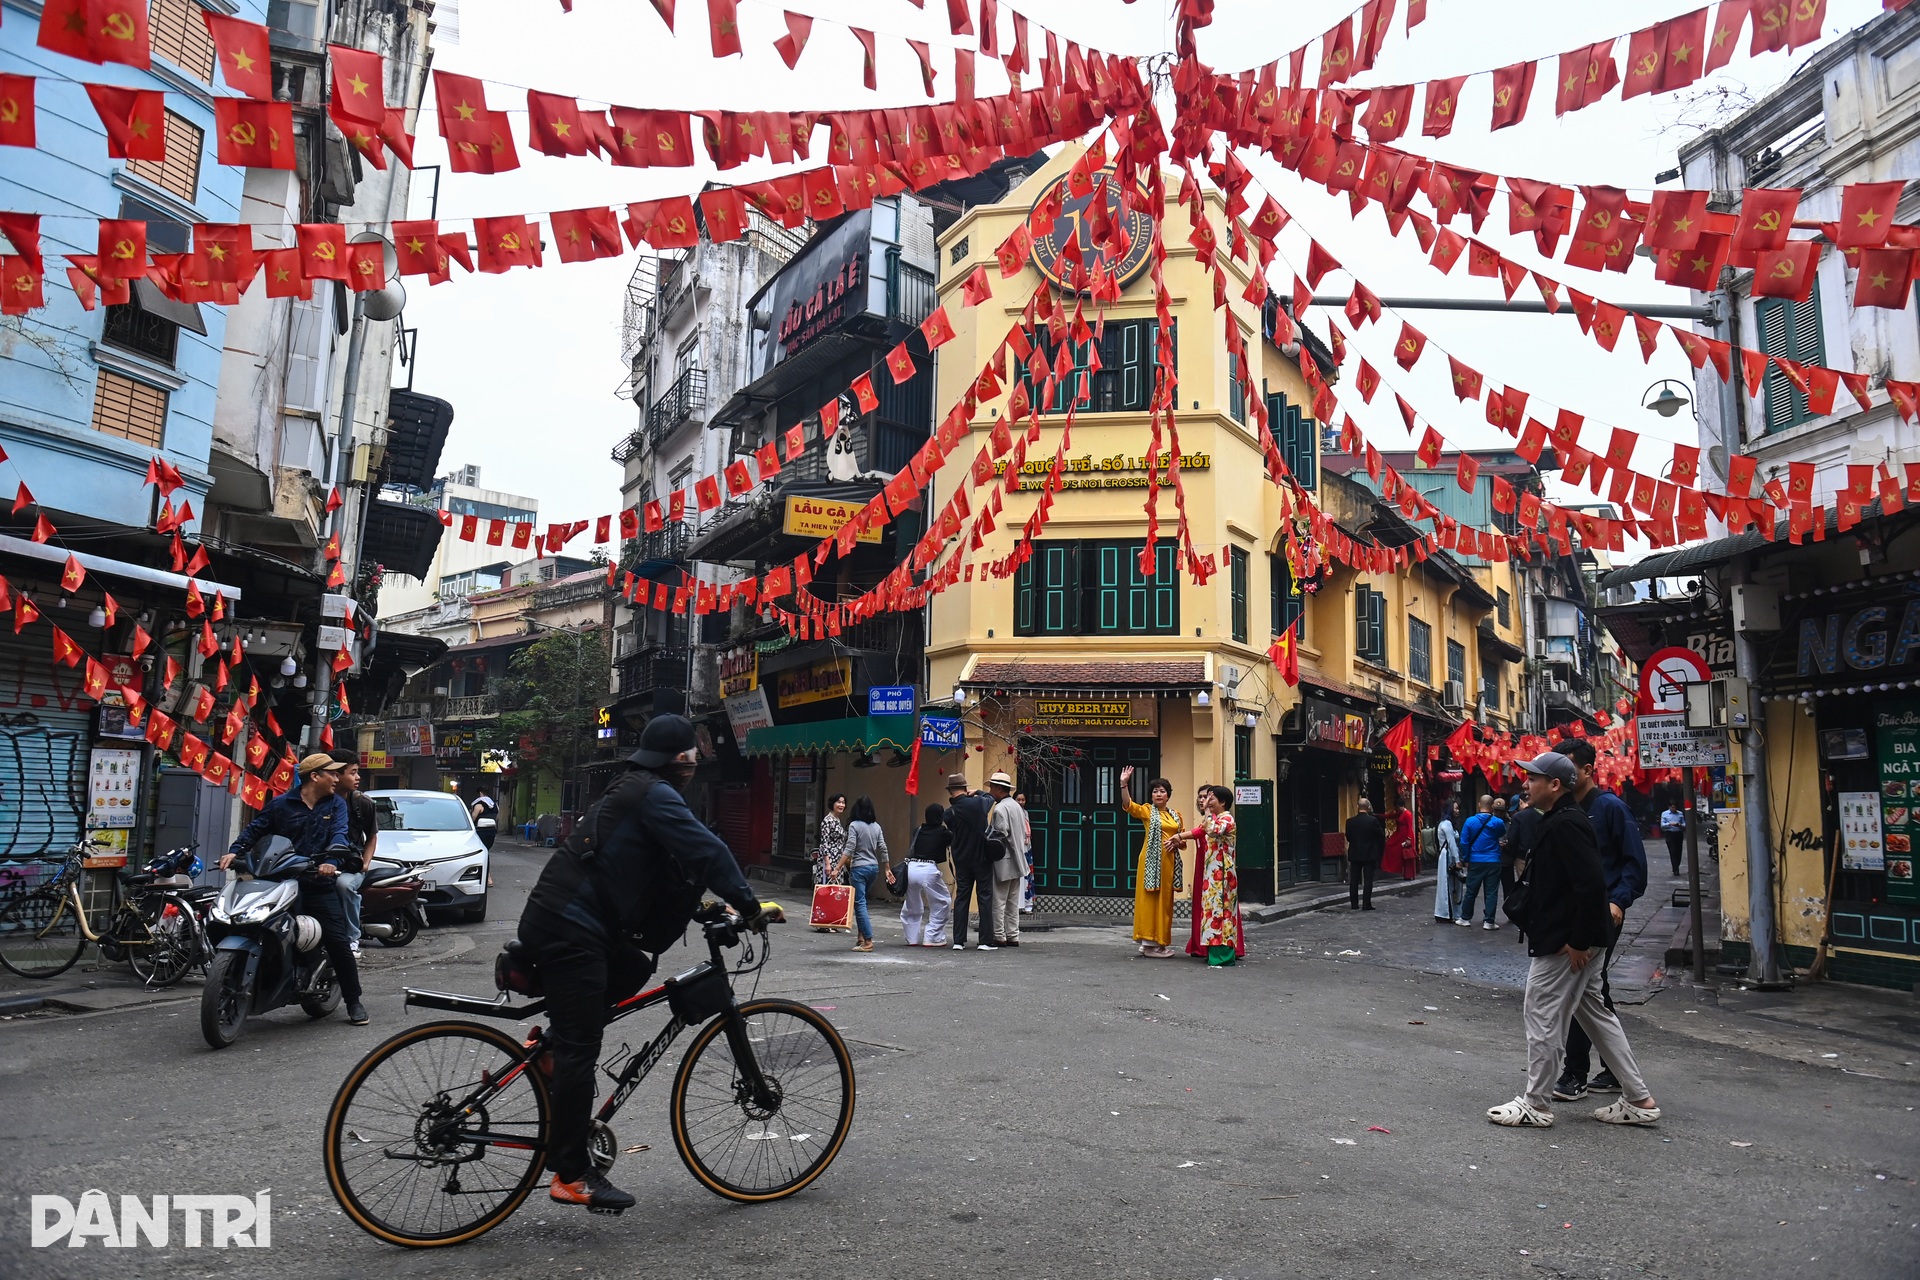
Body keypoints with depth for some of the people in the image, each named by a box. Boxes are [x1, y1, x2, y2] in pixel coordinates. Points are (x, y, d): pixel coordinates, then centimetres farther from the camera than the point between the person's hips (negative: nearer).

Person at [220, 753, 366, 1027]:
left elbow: (339, 835, -7)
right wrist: (235, 851, -13)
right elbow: (254, 829, 6)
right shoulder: (281, 804, 6)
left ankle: (353, 1001, 6)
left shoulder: (336, 805, 7)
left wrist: (332, 861, -25)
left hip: (320, 885, 0)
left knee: (338, 943, -3)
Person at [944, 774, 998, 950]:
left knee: (961, 899, 8)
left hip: (962, 861, 2)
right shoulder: (978, 803, -10)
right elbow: (991, 799, 10)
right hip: (982, 858, -2)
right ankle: (985, 941, 2)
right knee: (985, 898, 3)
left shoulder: (949, 813, -4)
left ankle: (959, 941, 7)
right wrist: (977, 794, 16)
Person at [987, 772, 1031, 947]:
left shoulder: (1000, 809, -15)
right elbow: (1024, 834, 16)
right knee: (1013, 902, 13)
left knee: (998, 901, -2)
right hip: (1017, 861, 9)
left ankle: (999, 937, -1)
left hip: (1002, 862, -9)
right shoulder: (1017, 806, 13)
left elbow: (1000, 836, -20)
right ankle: (1013, 936, 15)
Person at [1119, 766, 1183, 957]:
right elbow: (1128, 805, -20)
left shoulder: (1175, 816, 14)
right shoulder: (1146, 811, -1)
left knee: (1165, 901, 9)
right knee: (1150, 899, -5)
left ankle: (1160, 942, 17)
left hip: (1169, 862, 6)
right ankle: (1149, 943, -2)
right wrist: (1123, 784, -34)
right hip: (1151, 861, -6)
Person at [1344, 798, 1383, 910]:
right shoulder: (1373, 820, -13)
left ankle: (1354, 904, 12)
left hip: (1354, 854, 3)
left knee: (1354, 880, 9)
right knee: (1368, 880, 2)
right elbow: (1381, 836, -7)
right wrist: (1381, 846, 12)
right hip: (1369, 854, -3)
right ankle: (1366, 904, 0)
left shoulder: (1350, 821, -3)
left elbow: (1348, 837, 5)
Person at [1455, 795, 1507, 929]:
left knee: (1471, 891, 10)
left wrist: (1466, 859, 7)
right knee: (1491, 892, 4)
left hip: (1475, 861, 1)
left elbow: (1464, 842, -4)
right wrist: (1494, 815, 19)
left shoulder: (1470, 821, -5)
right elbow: (1503, 833, 16)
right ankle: (1489, 921, 4)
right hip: (1493, 862, -1)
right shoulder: (1497, 822, -7)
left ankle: (1465, 918, 17)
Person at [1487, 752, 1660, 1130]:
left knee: (1542, 1018, -1)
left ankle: (1536, 1105, 10)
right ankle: (1638, 1099, 25)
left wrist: (1578, 941, -23)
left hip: (1563, 944, -11)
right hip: (1573, 940, 11)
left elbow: (1591, 885, -28)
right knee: (1596, 1014, 17)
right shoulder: (1559, 821, 13)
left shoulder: (1566, 824, -20)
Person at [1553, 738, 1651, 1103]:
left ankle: (1575, 1075, -2)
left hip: (1602, 913, -8)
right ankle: (1613, 1072, 25)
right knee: (1594, 992, 14)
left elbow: (1634, 860, -11)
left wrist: (1618, 901, -20)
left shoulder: (1610, 807, -9)